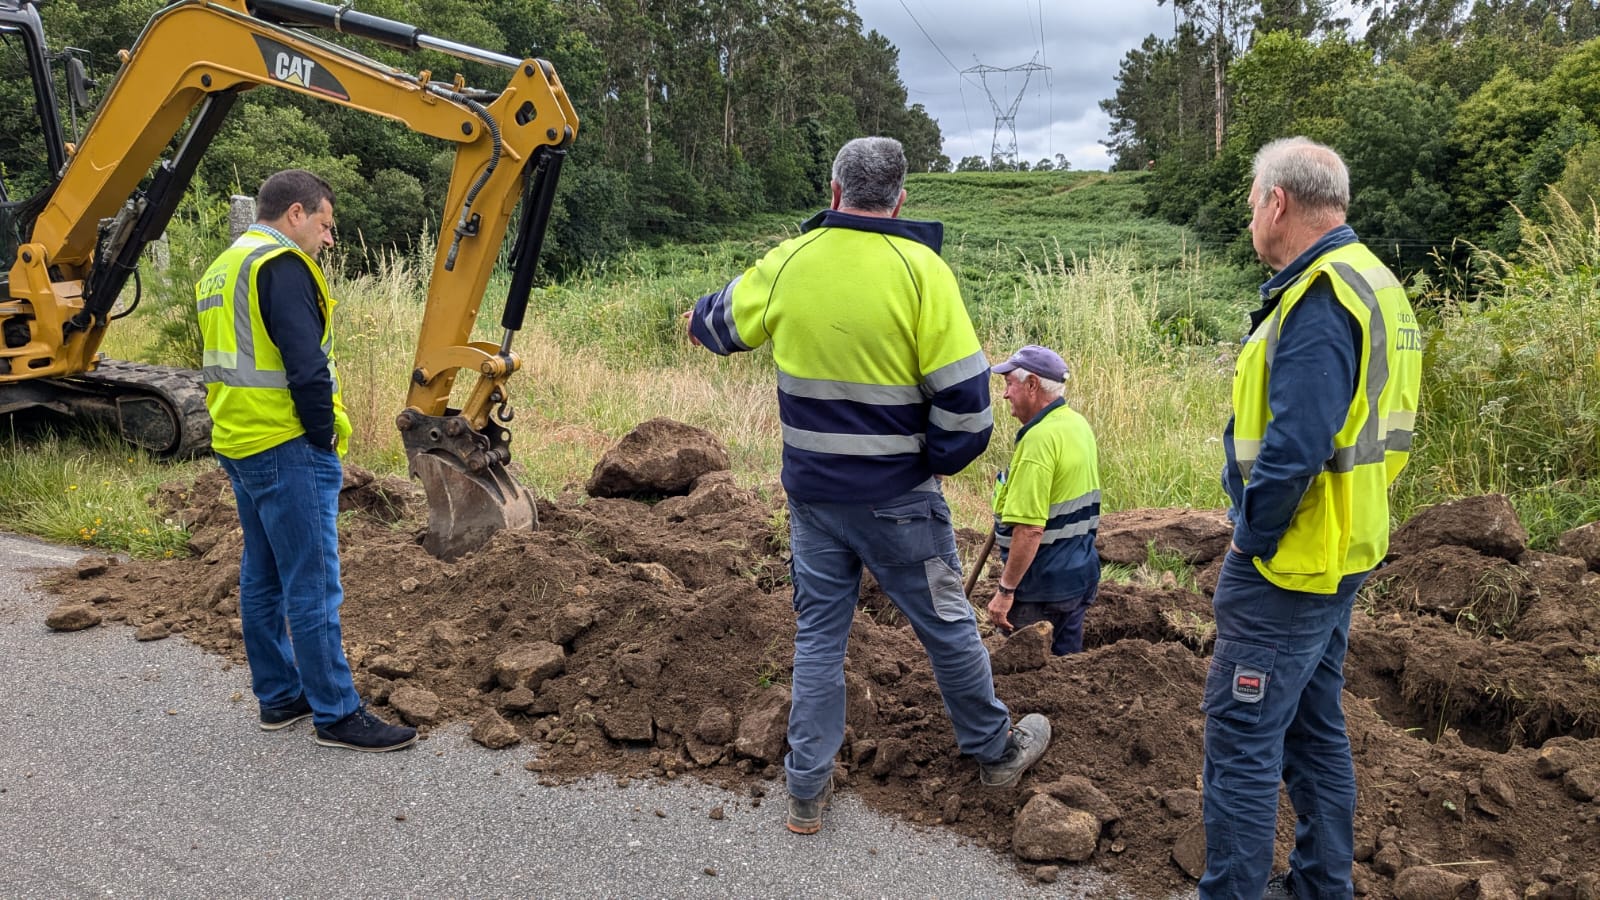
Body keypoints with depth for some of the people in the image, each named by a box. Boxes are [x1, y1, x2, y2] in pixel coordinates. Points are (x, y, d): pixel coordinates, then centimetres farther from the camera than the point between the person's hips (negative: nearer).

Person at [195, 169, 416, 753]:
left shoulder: (222, 270, 19)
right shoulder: (281, 265, -13)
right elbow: (306, 366, -21)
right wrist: (325, 438, -10)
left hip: (237, 443, 11)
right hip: (286, 448, -10)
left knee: (262, 576, 15)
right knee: (313, 586, -5)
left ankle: (278, 696, 25)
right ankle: (336, 714, 1)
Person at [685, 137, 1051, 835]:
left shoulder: (787, 261, -2)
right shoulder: (919, 269, -14)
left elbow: (722, 326, 16)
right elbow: (963, 392, -15)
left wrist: (697, 317, 40)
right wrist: (939, 460, 3)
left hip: (811, 492, 4)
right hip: (897, 498, -3)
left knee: (818, 633, 15)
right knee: (947, 625, 14)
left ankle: (807, 791, 22)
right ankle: (995, 751, 35)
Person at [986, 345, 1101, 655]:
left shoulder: (1040, 438, -23)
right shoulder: (1079, 425, 8)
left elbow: (1030, 529, -27)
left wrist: (1005, 589, -22)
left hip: (1042, 587, -9)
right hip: (1080, 578, 9)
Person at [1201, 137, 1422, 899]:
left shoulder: (1319, 298, -19)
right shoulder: (1369, 282, 12)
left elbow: (1295, 444, -28)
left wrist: (1251, 541, -15)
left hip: (1287, 563, -10)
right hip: (1337, 555, 10)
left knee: (1241, 737, -3)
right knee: (1314, 727, 19)